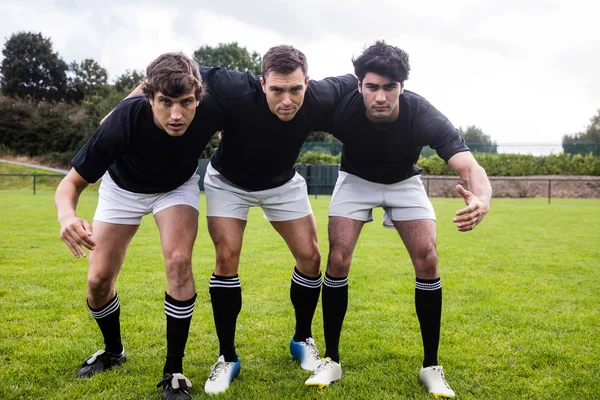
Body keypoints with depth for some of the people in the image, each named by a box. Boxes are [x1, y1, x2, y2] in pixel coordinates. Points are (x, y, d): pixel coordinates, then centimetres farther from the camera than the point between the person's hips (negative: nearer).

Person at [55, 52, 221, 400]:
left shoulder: (210, 110, -33)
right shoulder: (126, 120, -38)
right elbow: (72, 182, -32)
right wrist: (67, 214, -50)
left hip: (177, 186, 0)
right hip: (123, 188, 0)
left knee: (179, 261, -23)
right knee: (99, 280, -2)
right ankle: (113, 351, 31)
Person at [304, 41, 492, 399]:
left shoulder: (423, 115, -34)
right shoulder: (341, 109, -32)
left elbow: (469, 166, -43)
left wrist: (481, 200, -64)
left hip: (404, 182, 0)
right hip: (356, 179, 0)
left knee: (427, 261, -13)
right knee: (338, 260, -14)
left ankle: (431, 367, 2)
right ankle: (332, 361, 3)